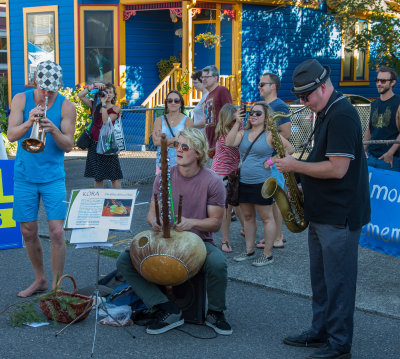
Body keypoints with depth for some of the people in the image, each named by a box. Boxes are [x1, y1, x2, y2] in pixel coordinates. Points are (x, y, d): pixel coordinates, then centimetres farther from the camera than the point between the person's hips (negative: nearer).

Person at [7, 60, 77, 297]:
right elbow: (11, 135, -10)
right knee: (28, 232, 9)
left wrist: (54, 130, -27)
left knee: (57, 232, -8)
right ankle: (40, 280, 28)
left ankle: (56, 286, 5)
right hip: (25, 177, 2)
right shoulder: (21, 100, 0)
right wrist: (29, 122, -28)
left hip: (53, 177, -2)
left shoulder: (66, 107, -5)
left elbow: (68, 146, -8)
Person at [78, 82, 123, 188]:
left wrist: (104, 104, -15)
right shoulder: (95, 106, 9)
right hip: (94, 144, 4)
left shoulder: (116, 109, -2)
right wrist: (93, 86, -3)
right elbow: (80, 95, 3)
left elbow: (106, 121, -17)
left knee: (114, 177, -5)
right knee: (97, 177, 10)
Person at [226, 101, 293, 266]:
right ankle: (249, 251, 25)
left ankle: (268, 254, 7)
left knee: (266, 217, 1)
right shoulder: (243, 133, 10)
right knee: (248, 217, 14)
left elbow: (290, 148, -7)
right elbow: (230, 143, -7)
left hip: (261, 183, -6)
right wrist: (237, 124, -7)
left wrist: (271, 161, -11)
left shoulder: (270, 135, -4)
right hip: (243, 182, 6)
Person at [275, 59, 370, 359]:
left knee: (338, 281, 0)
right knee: (320, 278, 18)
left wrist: (296, 166, -16)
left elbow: (337, 169, -25)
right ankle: (320, 332, 30)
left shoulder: (342, 116, -19)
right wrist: (304, 187, 10)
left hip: (340, 216, -10)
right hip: (322, 212, 10)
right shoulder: (325, 113, 13)